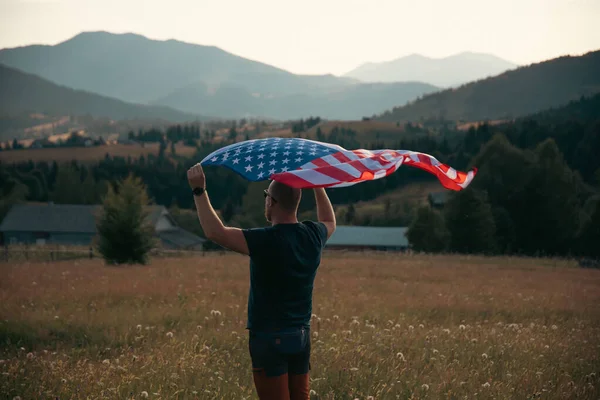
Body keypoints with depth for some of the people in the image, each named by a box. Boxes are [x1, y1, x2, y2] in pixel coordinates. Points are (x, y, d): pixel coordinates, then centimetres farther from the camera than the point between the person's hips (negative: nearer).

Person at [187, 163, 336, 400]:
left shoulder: (267, 241, -21)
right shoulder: (312, 235, 1)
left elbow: (215, 232, -24)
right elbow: (330, 222, 26)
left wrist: (199, 190, -15)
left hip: (270, 338, -7)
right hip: (302, 336, 7)